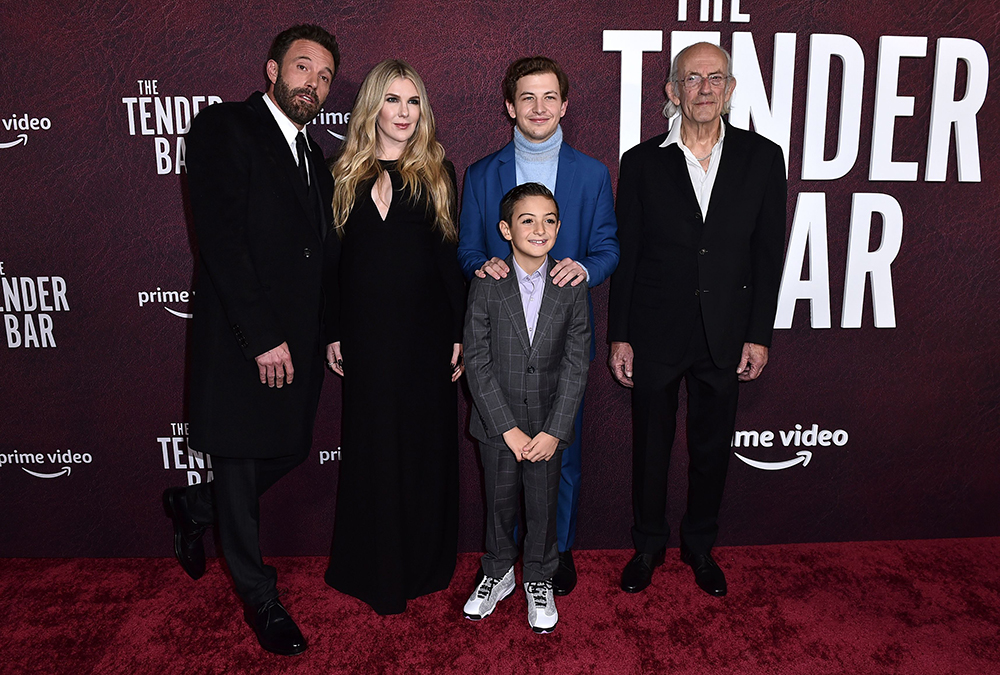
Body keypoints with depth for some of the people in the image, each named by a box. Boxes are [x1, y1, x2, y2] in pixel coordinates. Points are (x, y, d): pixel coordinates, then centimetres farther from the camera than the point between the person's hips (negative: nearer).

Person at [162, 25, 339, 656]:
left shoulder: (313, 152, 16)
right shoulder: (224, 127, -7)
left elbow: (318, 249, 14)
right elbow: (221, 238, -16)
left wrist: (324, 334, 6)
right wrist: (261, 336, -19)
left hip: (299, 339, 7)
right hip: (241, 337, -7)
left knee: (289, 452, 13)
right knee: (241, 466, 6)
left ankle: (194, 506, 42)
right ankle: (262, 598, 25)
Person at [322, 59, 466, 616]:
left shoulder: (437, 170, 3)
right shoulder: (347, 172, 6)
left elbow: (450, 256, 1)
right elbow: (335, 257, 7)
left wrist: (459, 334, -3)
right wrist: (334, 334, 3)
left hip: (426, 329, -1)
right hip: (366, 332, 1)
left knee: (426, 443, 9)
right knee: (371, 446, 9)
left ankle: (424, 565, 28)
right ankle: (375, 570, 26)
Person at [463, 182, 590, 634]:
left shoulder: (572, 288, -5)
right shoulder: (486, 286, -8)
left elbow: (576, 364, -6)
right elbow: (477, 363, -10)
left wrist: (554, 431, -12)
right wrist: (508, 428, -14)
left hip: (547, 424, 0)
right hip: (496, 422, 0)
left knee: (543, 504, 12)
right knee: (499, 502, 15)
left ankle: (539, 579, 36)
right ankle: (498, 573, 40)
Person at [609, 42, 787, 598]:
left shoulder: (763, 158, 1)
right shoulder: (642, 162, -1)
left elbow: (769, 255, 2)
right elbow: (626, 254, 0)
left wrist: (760, 335, -2)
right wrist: (619, 336, -2)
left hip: (725, 337, 1)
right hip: (656, 334, -1)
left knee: (713, 448, 14)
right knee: (651, 446, 12)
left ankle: (701, 546, 36)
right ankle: (649, 546, 34)